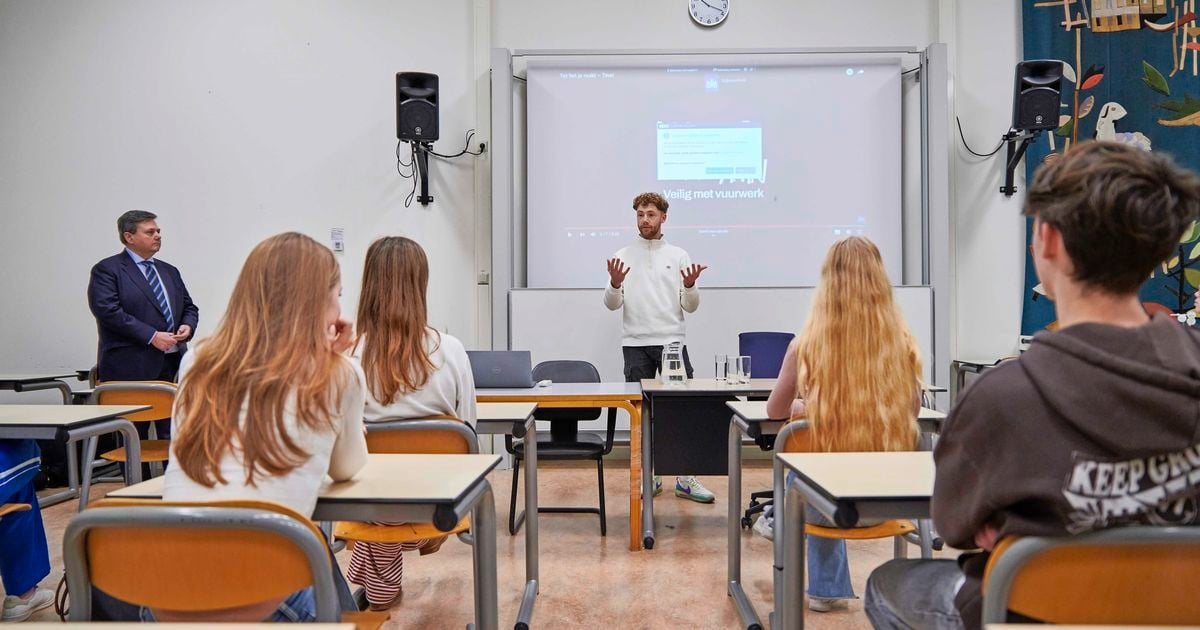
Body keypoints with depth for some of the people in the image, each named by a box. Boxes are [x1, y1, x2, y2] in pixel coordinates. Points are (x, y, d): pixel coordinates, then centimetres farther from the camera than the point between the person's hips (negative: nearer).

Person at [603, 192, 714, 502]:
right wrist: (614, 284, -20)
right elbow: (612, 304, 0)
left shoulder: (679, 256, 6)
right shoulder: (623, 256, 6)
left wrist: (690, 286, -17)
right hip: (635, 344, 1)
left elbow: (690, 307, 4)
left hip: (672, 341, 0)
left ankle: (685, 478, 7)